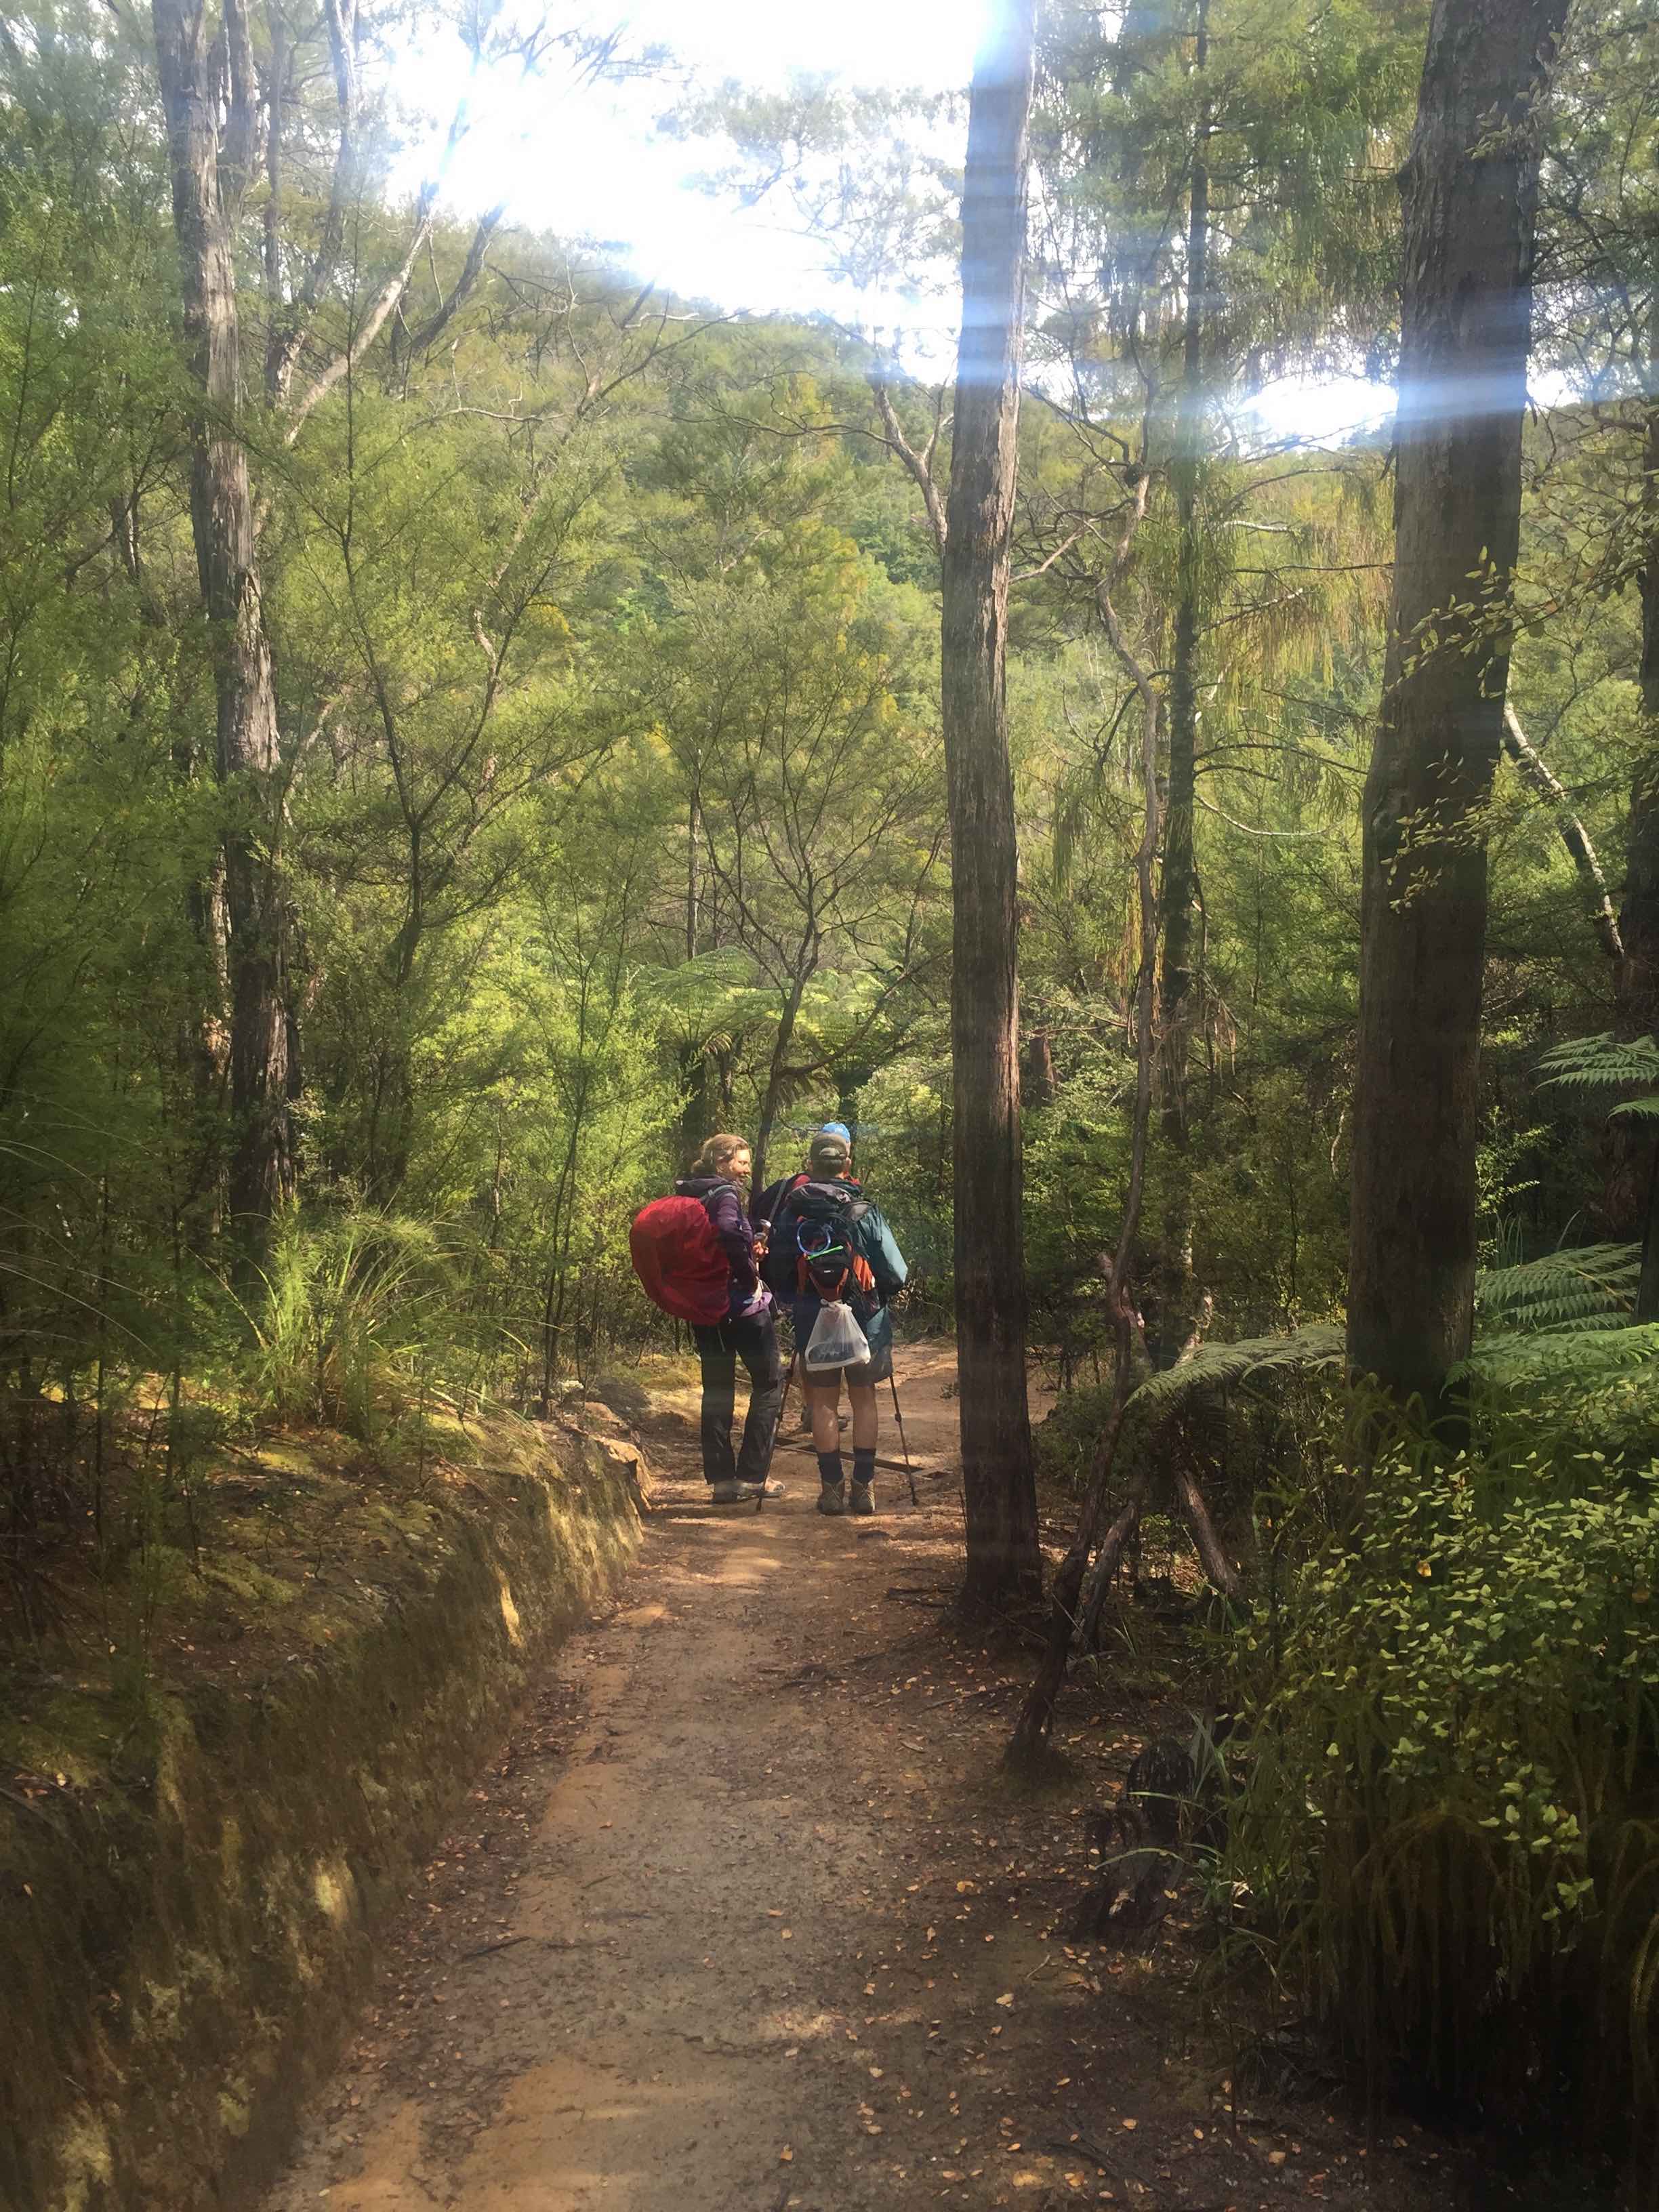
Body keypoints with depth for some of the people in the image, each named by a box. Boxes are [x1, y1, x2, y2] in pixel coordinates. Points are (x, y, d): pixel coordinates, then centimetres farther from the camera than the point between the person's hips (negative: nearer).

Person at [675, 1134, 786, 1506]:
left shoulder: (686, 1196, 11)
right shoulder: (725, 1194, -13)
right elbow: (727, 1233, -33)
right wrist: (751, 1277, -19)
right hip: (741, 1304, -7)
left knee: (717, 1389, 12)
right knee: (769, 1382, 6)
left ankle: (721, 1479, 12)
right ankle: (752, 1475, 2)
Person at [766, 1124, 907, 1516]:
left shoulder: (792, 1210, -4)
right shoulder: (865, 1211, -7)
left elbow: (777, 1271, 0)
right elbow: (896, 1274, -6)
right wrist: (879, 1292, 14)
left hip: (812, 1318, 1)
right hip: (863, 1316, -1)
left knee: (823, 1401, 8)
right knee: (863, 1398, 10)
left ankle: (832, 1487, 7)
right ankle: (864, 1486, 10)